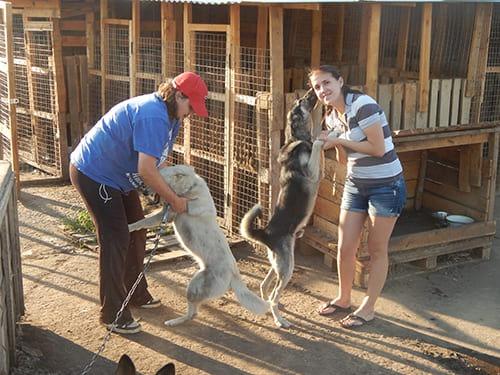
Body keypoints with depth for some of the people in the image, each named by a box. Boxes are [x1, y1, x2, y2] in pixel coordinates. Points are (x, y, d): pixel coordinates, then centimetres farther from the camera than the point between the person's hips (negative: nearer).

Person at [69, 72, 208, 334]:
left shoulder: (170, 115, 4)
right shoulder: (154, 116, -30)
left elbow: (157, 161, 9)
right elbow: (146, 170, -34)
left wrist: (169, 193, -4)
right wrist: (174, 200, -22)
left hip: (116, 175, 11)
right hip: (93, 174, -10)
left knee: (136, 230, 15)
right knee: (115, 239, -10)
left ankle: (136, 293, 31)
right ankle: (112, 314, -1)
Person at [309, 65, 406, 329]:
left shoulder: (362, 104, -19)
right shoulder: (331, 116, 5)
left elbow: (378, 148, -22)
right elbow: (344, 159, 11)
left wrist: (339, 140, -16)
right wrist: (334, 143, -8)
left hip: (386, 185, -7)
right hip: (355, 185, 7)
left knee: (377, 250, 6)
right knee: (345, 248, 9)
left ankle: (367, 308, 19)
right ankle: (343, 299, 30)